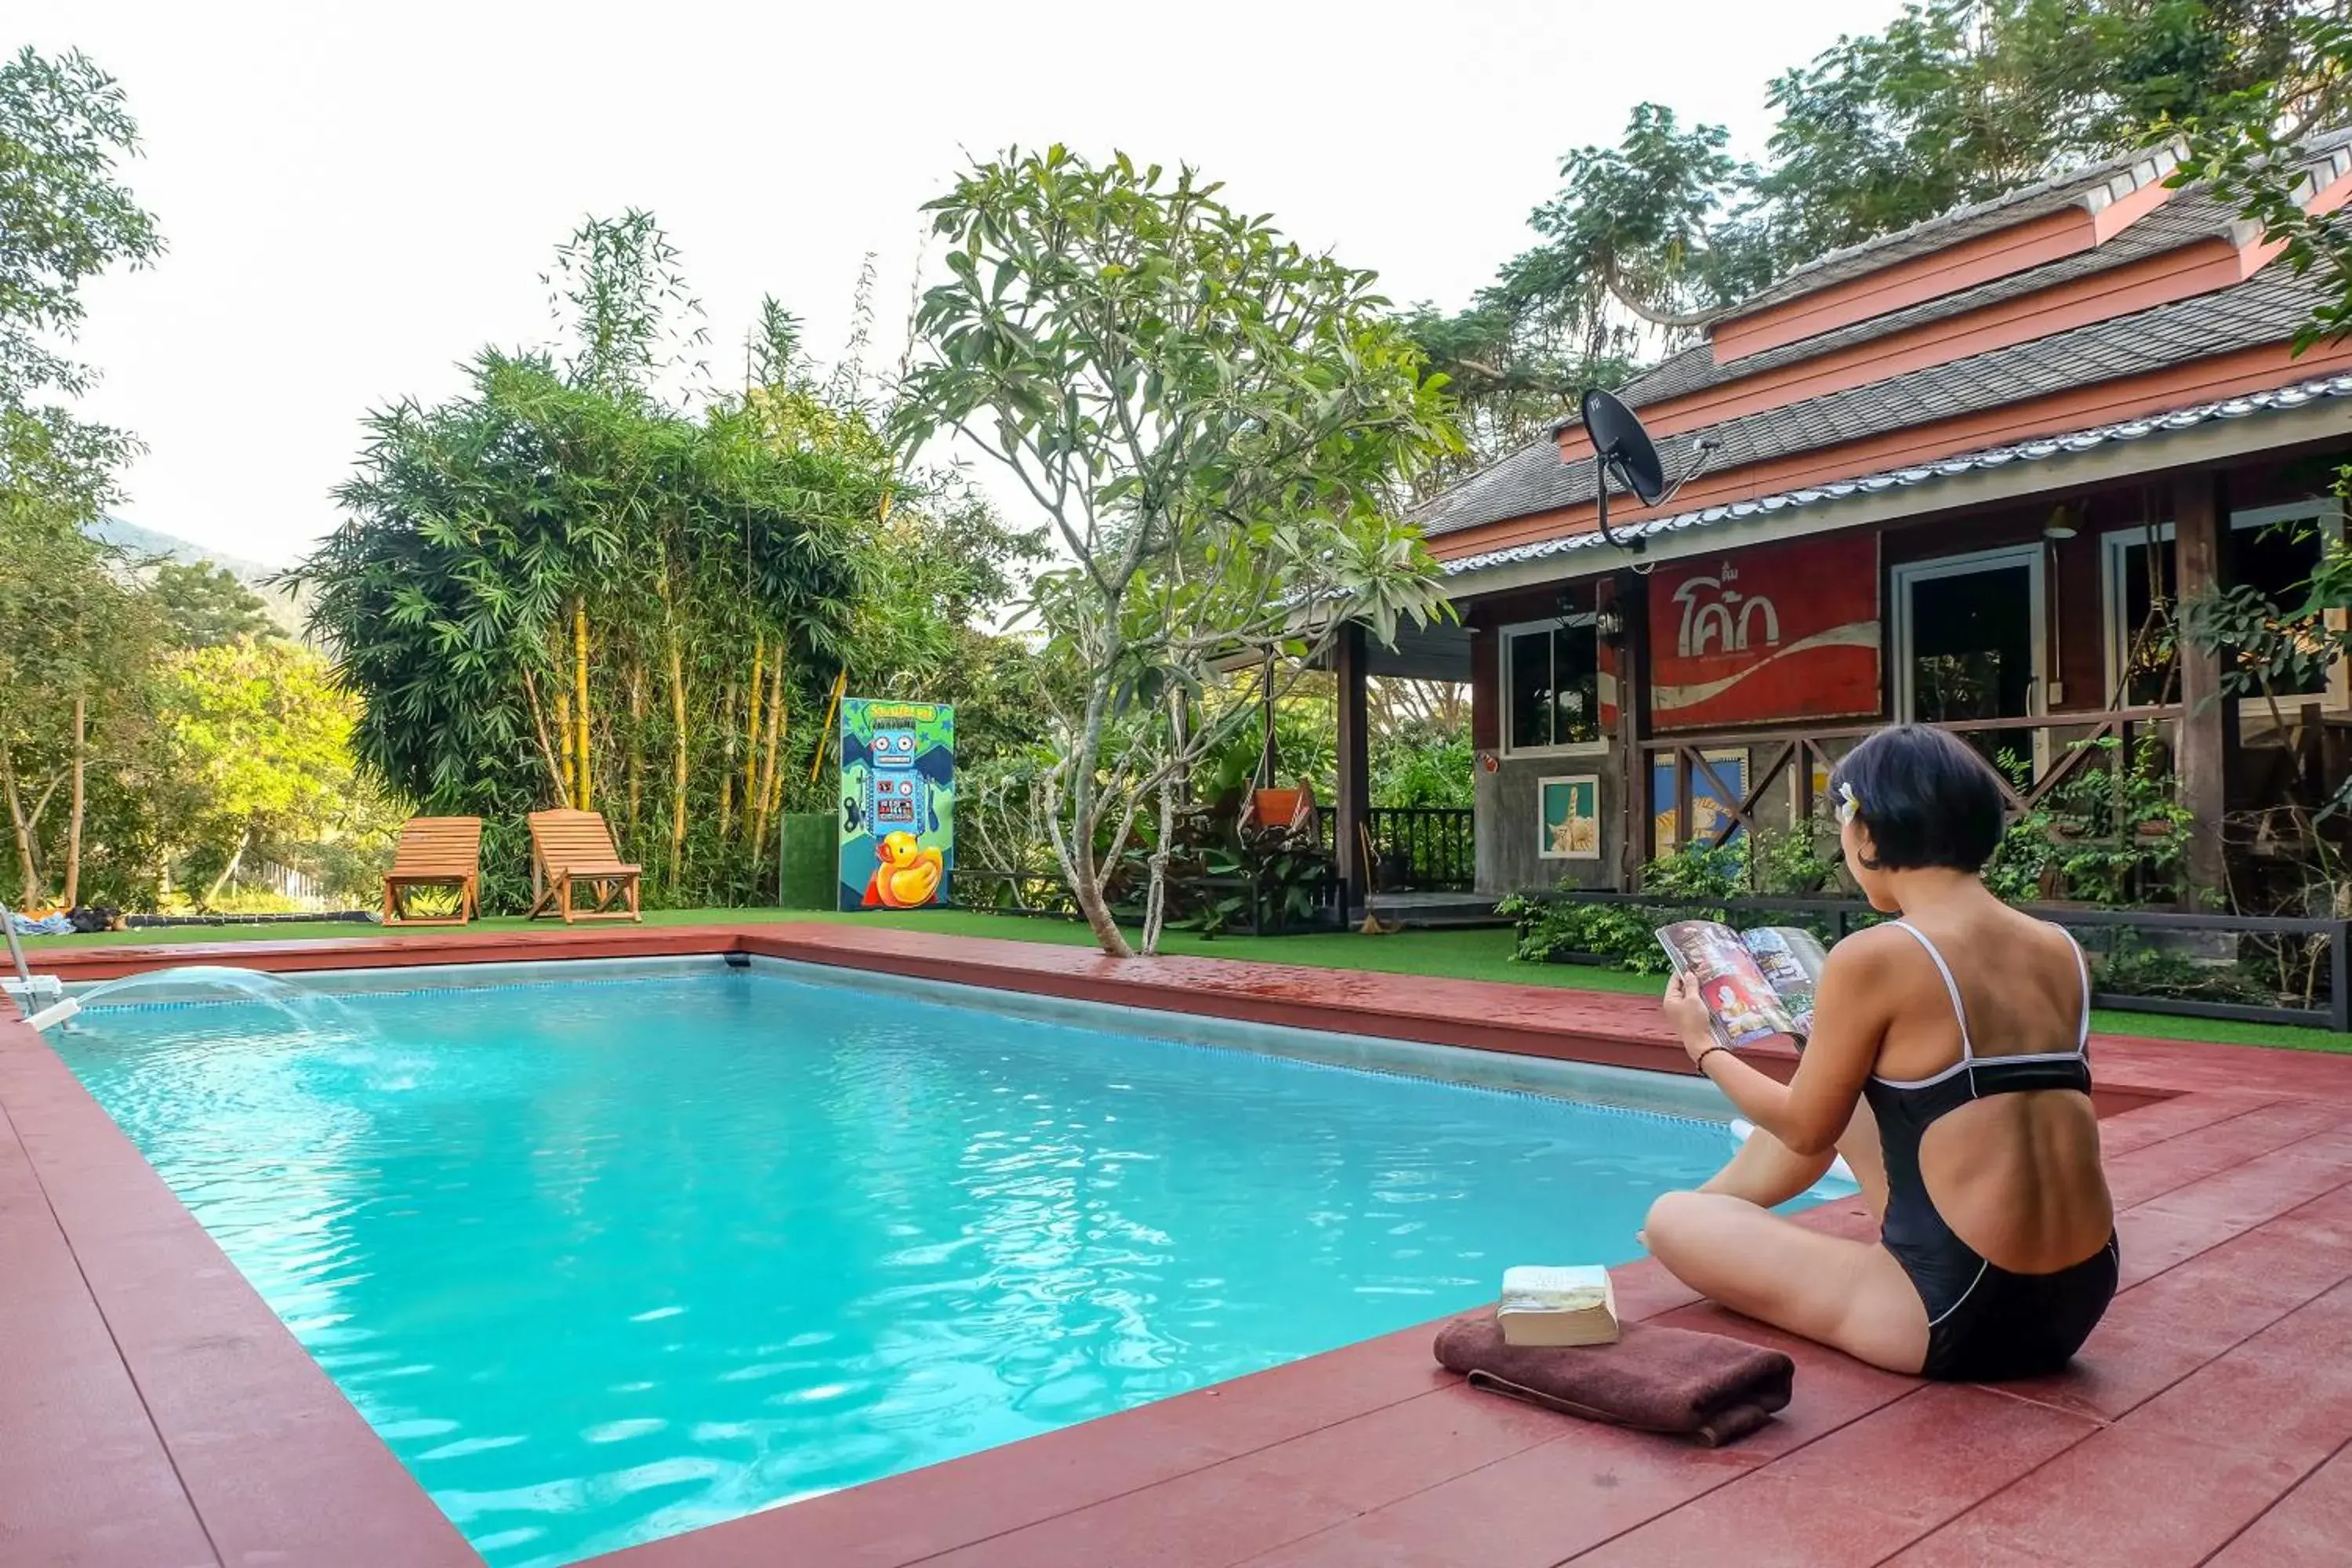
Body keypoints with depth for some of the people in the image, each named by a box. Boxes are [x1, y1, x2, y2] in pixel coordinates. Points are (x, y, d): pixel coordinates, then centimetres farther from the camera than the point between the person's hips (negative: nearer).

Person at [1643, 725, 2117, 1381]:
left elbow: (1805, 1130, -3)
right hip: (2077, 1299, 8)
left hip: (1965, 1317, -7)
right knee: (1844, 1091, 26)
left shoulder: (1874, 956, -16)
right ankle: (1717, 1202, 44)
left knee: (1671, 1221, 5)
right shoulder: (2062, 950, 4)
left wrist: (1704, 1048, 14)